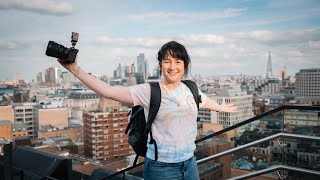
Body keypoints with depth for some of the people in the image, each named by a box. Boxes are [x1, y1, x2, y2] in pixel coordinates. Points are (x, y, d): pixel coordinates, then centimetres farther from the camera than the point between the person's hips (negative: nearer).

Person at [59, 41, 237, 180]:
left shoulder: (192, 90, 3)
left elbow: (206, 101, 25)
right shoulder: (148, 92, -12)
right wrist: (75, 69, -22)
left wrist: (222, 107, 43)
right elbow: (109, 91, -18)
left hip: (189, 165, 5)